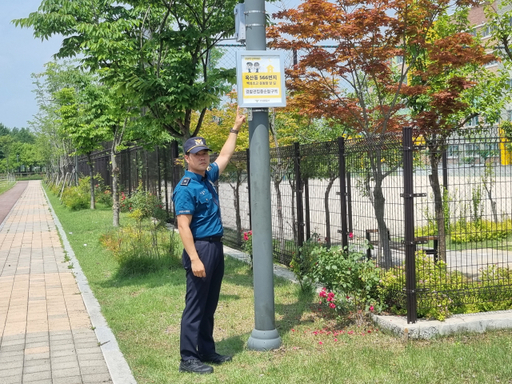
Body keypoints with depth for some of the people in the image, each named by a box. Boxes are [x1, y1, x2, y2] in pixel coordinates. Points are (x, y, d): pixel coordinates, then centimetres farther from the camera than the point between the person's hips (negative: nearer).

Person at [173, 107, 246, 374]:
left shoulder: (208, 177, 9)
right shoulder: (186, 188, -16)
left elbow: (225, 155, 28)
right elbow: (183, 227, -20)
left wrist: (236, 128, 31)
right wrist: (194, 259, -26)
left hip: (216, 247, 9)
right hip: (200, 248, -9)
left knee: (210, 305, 15)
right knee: (195, 305, -4)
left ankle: (206, 351, 24)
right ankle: (188, 358, 3)